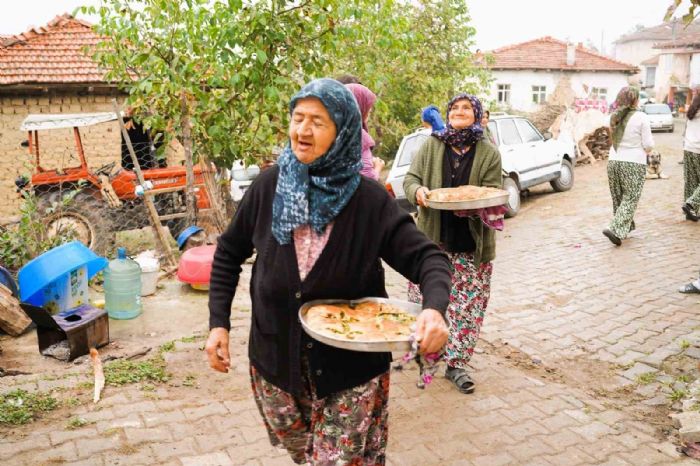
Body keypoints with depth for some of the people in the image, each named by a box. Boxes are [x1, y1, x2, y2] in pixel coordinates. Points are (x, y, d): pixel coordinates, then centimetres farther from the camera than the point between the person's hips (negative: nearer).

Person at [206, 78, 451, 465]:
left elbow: (427, 257, -13)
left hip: (351, 371, -3)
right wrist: (218, 323, -3)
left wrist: (434, 308, -33)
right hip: (276, 362, 3)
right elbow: (229, 252, 4)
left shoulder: (369, 200, -14)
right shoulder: (270, 186, -8)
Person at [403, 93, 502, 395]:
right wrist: (417, 191, -19)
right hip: (432, 237, 1)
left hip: (471, 243, 0)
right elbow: (410, 178, 5)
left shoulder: (489, 153, 1)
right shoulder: (431, 146, 3)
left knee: (469, 306, 4)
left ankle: (457, 364, 20)